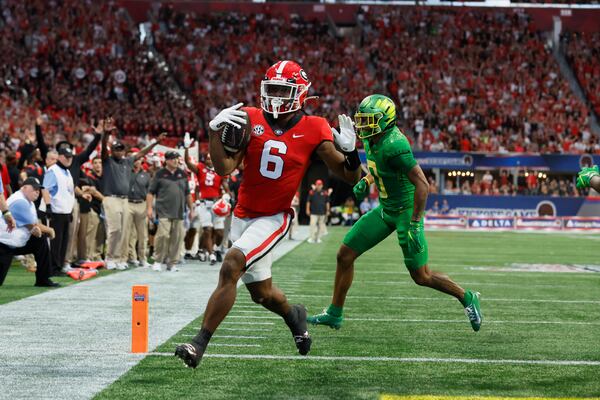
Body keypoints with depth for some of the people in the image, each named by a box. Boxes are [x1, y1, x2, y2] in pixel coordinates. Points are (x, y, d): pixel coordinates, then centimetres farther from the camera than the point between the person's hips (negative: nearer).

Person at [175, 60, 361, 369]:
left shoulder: (314, 130, -8)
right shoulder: (251, 119, -5)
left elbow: (350, 177, -3)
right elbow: (224, 169, -10)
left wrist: (350, 150, -22)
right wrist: (215, 131, -22)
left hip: (274, 218, -4)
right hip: (244, 215, 4)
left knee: (231, 266, -25)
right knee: (261, 293, 15)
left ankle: (199, 343, -18)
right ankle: (293, 316, 50)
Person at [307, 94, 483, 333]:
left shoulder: (394, 145, -27)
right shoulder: (372, 140, 0)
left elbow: (422, 184, -28)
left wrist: (415, 224, -28)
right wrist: (366, 182, 5)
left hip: (406, 211, -9)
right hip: (385, 209, 9)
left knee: (421, 276, -2)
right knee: (345, 255, 5)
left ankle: (467, 299, 20)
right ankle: (334, 314, 16)